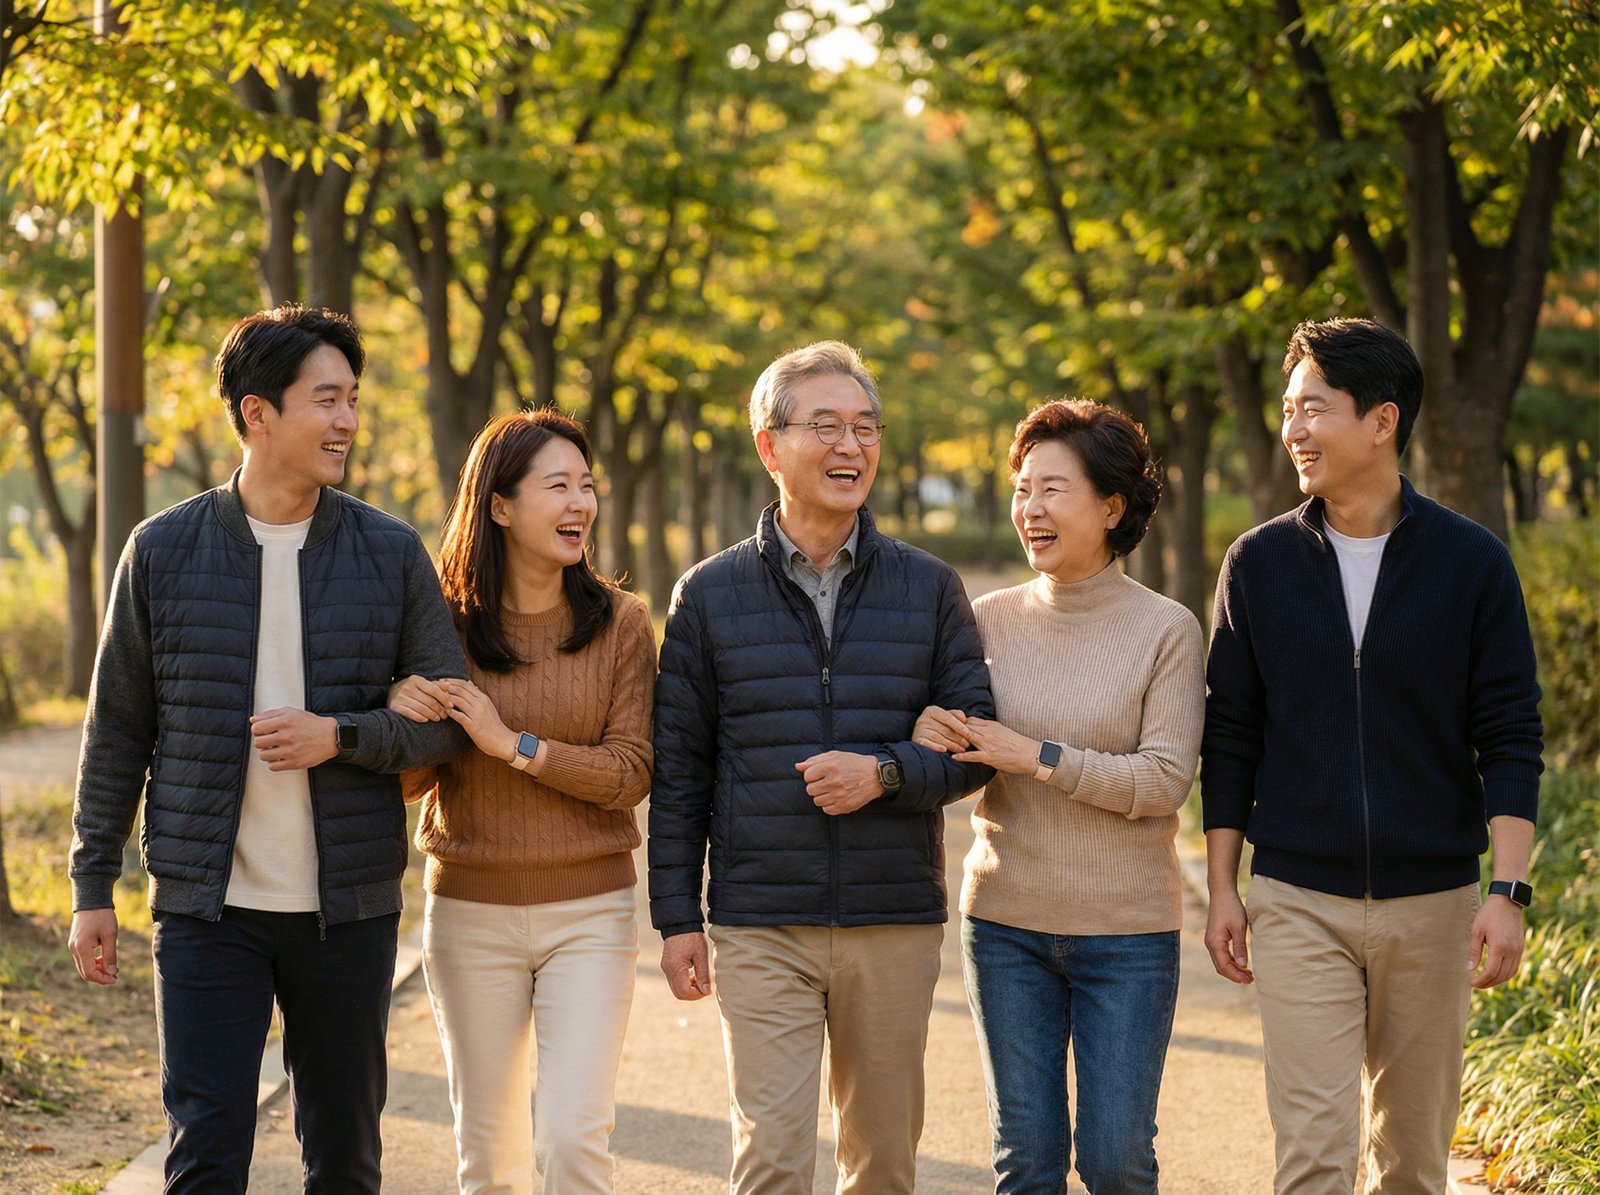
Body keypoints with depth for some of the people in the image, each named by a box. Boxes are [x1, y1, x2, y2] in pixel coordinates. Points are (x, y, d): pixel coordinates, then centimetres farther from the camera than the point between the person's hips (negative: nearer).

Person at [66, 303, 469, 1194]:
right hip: (208, 909, -1)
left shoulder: (392, 553, 2)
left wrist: (341, 737, -14)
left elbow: (453, 717, 3)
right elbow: (118, 730, 6)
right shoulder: (164, 551, 0)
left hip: (349, 910, 2)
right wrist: (94, 886, 4)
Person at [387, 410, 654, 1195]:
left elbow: (632, 773, -8)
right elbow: (409, 780, 1)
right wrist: (402, 718, -20)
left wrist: (514, 745, -17)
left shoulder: (618, 623, -4)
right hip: (470, 914, 1)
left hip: (589, 914, -1)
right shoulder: (448, 622, -3)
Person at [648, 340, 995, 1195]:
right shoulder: (709, 595, 4)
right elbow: (678, 770, 6)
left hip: (897, 925, 2)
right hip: (761, 928, -2)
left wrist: (886, 773, -14)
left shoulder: (929, 588, 6)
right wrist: (676, 919, 1)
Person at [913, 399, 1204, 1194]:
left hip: (1126, 932, -2)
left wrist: (1036, 756, -19)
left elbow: (1165, 780, -13)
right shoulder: (990, 621, 3)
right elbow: (957, 764, 9)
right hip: (1007, 922, 3)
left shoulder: (1166, 630, -6)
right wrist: (926, 740, -14)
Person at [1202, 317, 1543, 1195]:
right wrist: (1221, 890, 4)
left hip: (1432, 901, 0)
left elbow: (1509, 740, -1)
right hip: (1297, 902, 0)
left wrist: (1509, 891, -10)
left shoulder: (1471, 563, -1)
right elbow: (1229, 738, 7)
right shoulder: (1259, 564, 3)